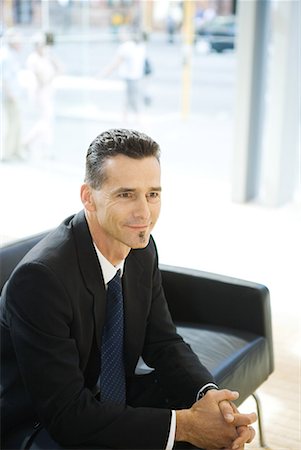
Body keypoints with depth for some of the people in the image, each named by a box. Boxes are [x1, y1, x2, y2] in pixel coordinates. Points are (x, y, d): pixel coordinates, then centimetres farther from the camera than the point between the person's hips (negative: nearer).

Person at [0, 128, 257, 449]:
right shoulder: (40, 278, -29)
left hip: (112, 401, 7)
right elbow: (66, 413, -27)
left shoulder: (142, 248, -6)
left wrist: (210, 394, -17)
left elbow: (162, 342, 2)